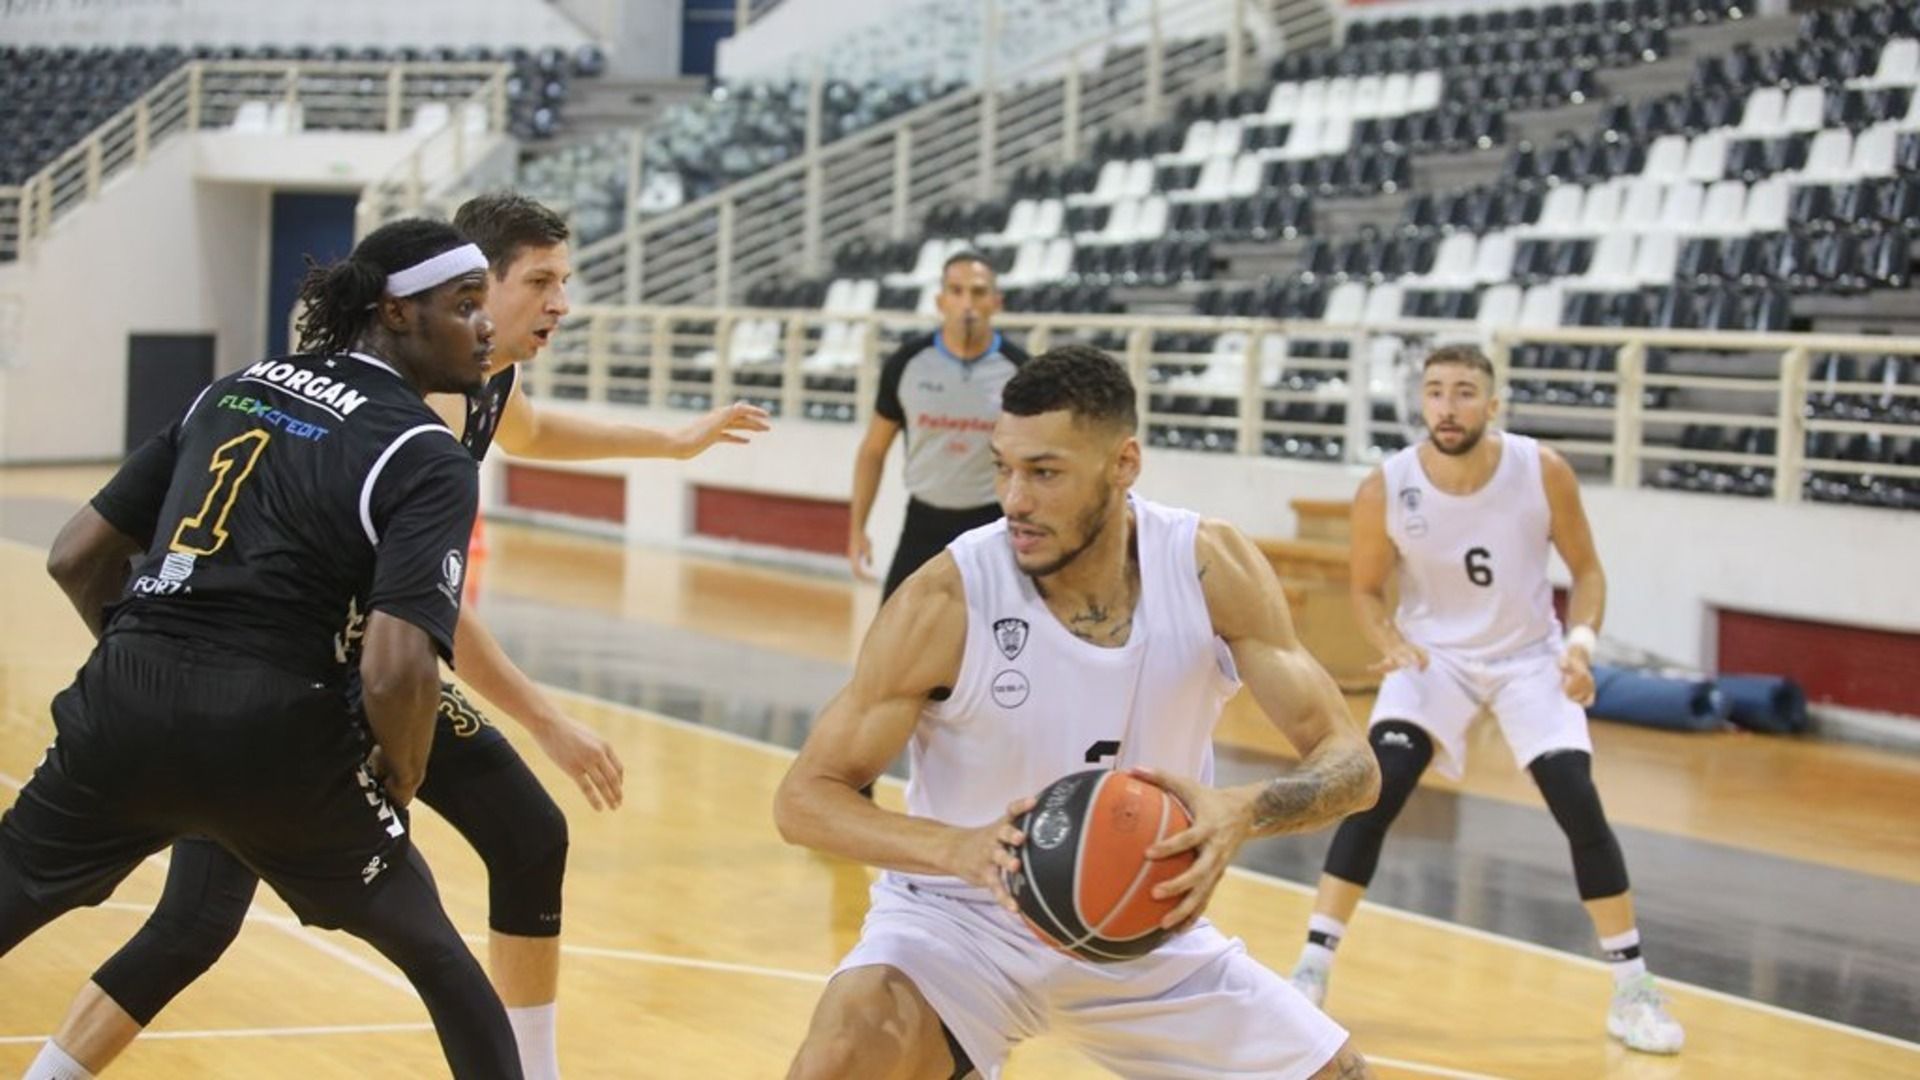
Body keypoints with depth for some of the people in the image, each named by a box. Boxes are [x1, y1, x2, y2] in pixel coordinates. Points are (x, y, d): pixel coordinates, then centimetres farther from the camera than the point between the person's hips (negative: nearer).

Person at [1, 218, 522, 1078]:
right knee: (439, 962, 17)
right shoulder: (426, 456, -4)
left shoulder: (233, 390, 15)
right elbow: (394, 673, -17)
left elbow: (76, 557, 17)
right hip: (272, 738, -4)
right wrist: (400, 785, 1)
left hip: (123, 710, 5)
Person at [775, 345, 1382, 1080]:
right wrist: (960, 847, -37)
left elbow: (1349, 763, -13)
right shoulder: (947, 600, -22)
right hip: (968, 917, -3)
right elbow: (804, 798, -18)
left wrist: (1241, 812, -36)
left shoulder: (1212, 569, -15)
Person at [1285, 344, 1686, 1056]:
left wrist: (1581, 640, -23)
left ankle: (1633, 990, 3)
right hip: (1433, 655, 0)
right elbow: (1366, 588, -2)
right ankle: (1311, 969, -8)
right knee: (1373, 798, -17)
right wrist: (1391, 643, -22)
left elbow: (1586, 570, -5)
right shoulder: (1385, 490, -19)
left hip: (1529, 657, 0)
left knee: (1580, 807, -10)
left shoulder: (1543, 472, -19)